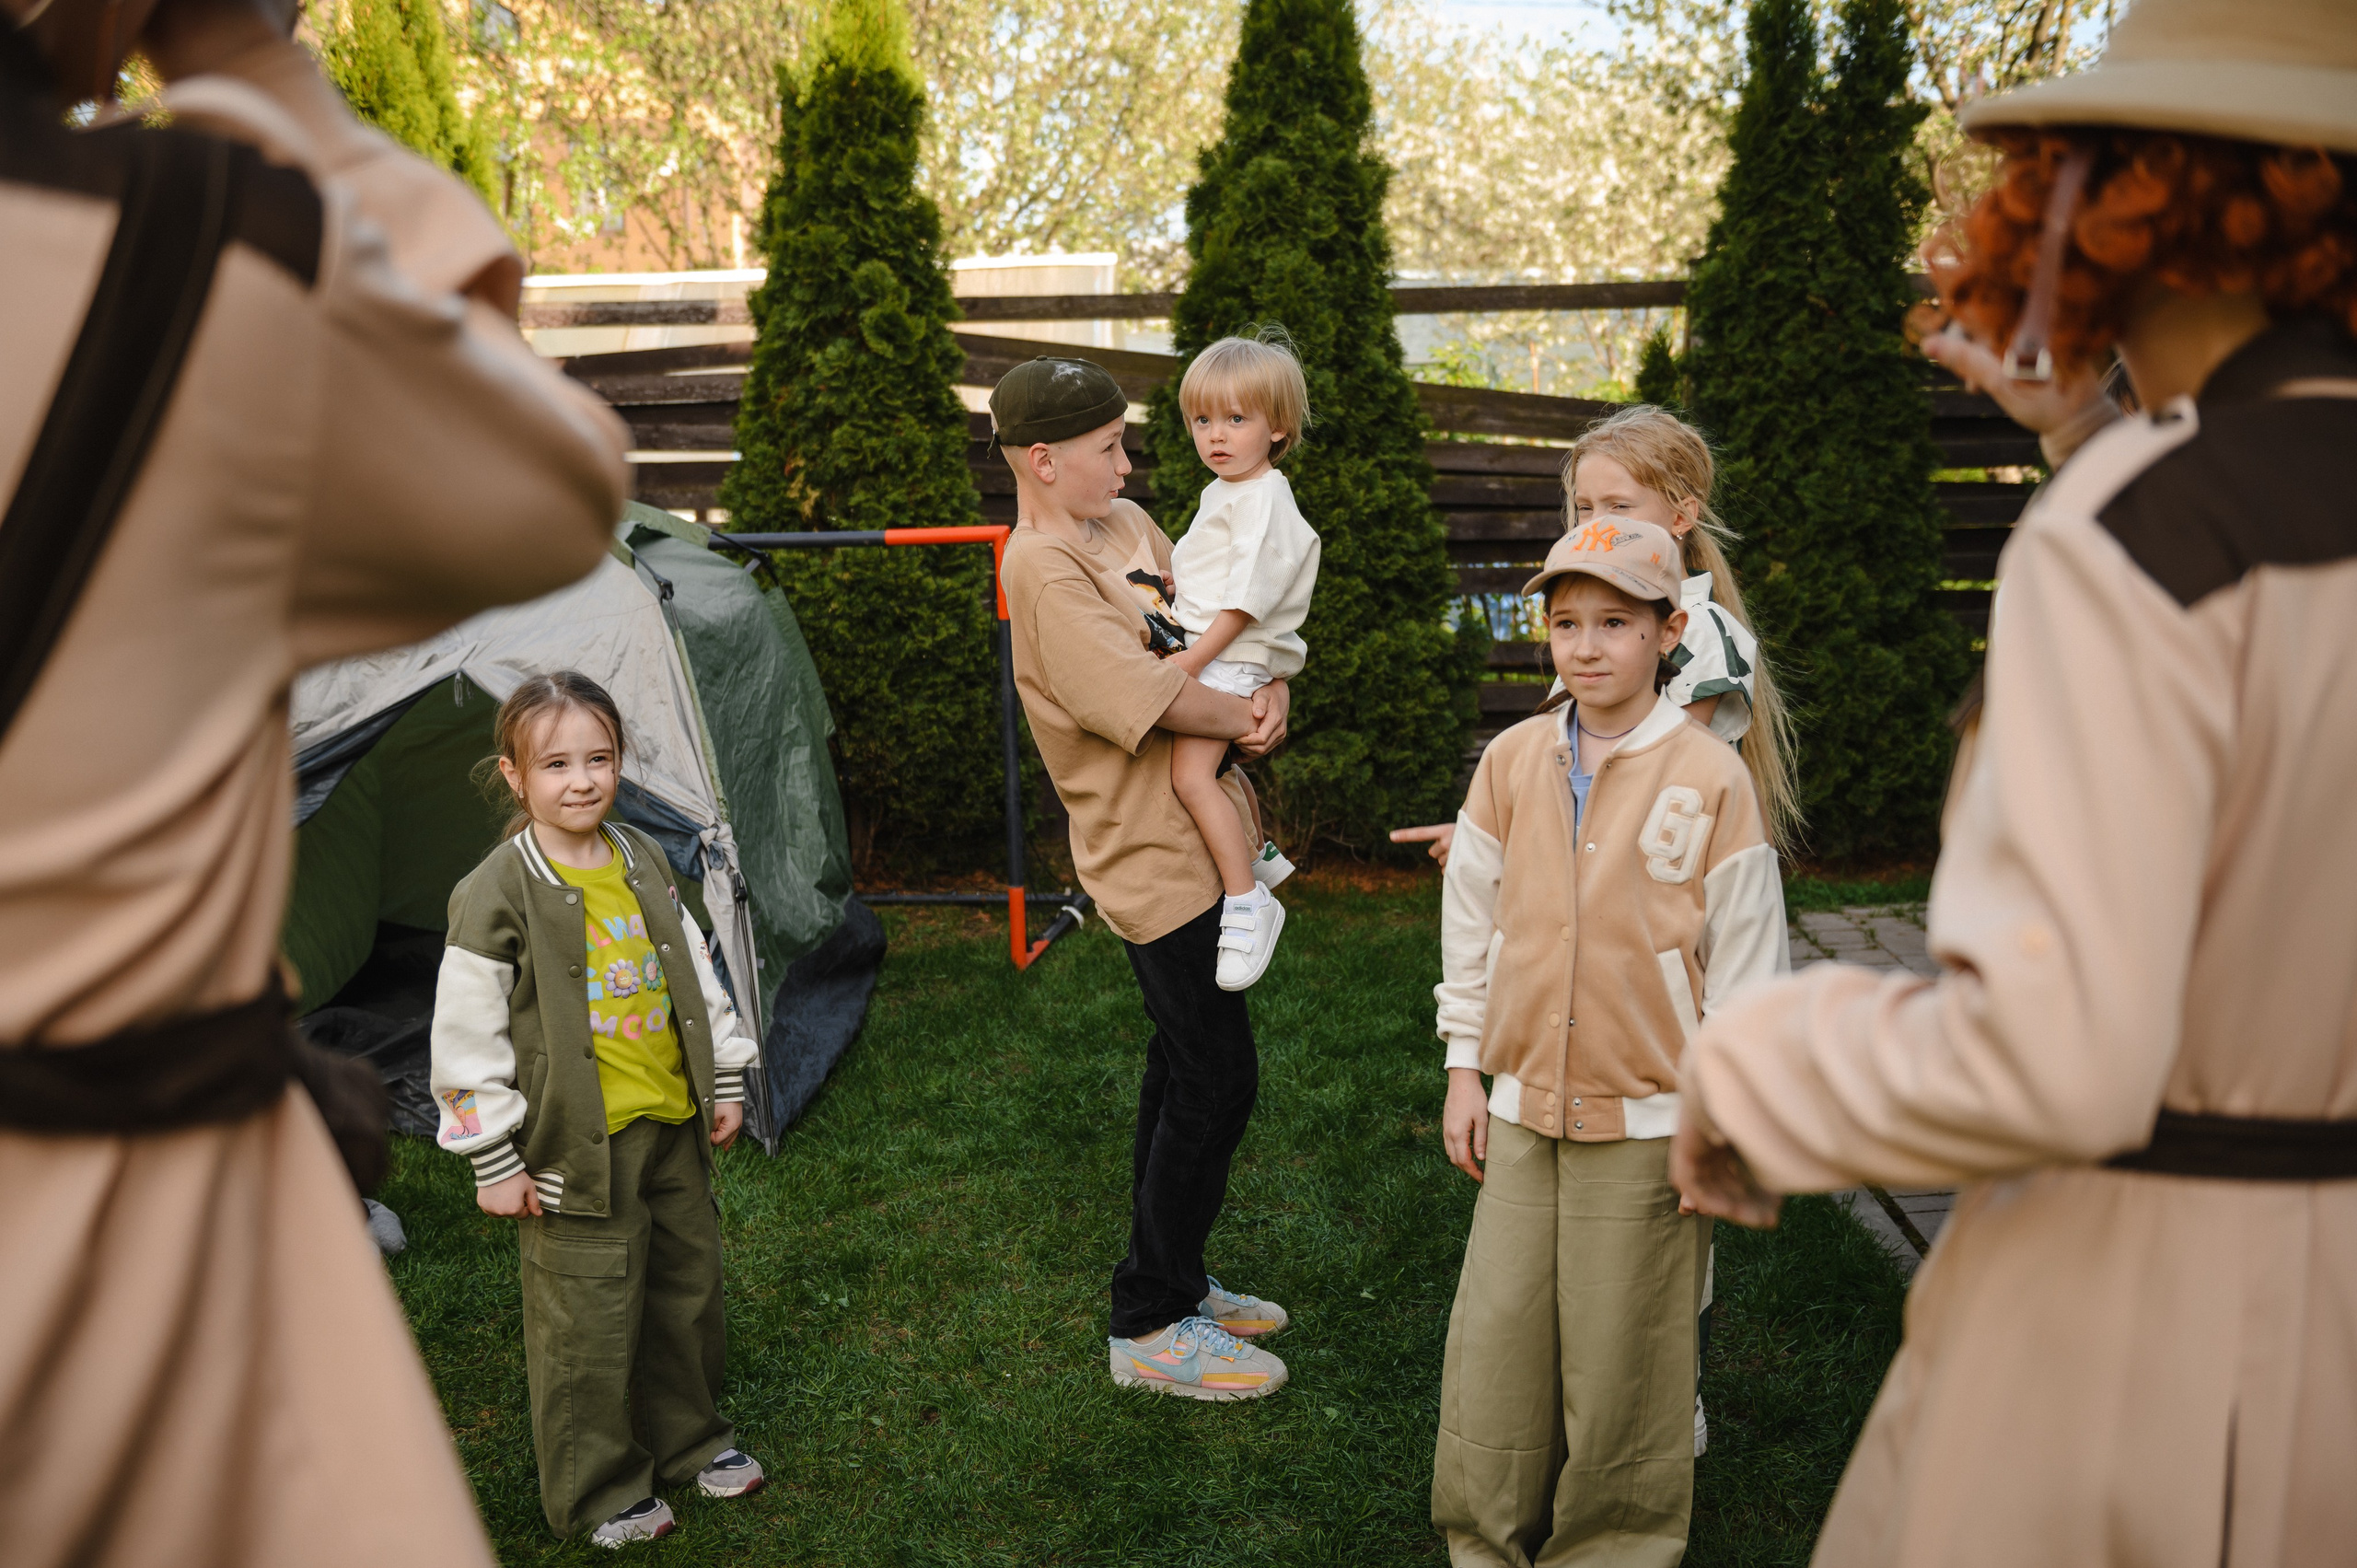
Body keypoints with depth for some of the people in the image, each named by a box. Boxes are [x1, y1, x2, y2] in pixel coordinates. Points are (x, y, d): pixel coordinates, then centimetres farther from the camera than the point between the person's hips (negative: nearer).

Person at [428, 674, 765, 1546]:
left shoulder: (645, 864, 4)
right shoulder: (497, 895, -15)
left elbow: (697, 974, 14)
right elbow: (467, 1035, -13)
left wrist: (725, 1081, 13)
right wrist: (495, 1160, -11)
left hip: (673, 1125, 6)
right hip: (576, 1147, -6)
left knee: (688, 1287, 18)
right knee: (589, 1322, 4)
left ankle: (688, 1439, 39)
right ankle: (599, 1491, 23)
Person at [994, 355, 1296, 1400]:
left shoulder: (1127, 525, 10)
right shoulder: (1042, 567, -18)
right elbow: (1139, 695, -25)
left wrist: (1270, 692, -7)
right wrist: (1240, 717, -10)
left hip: (1191, 836, 10)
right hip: (1152, 856, -10)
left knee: (1185, 1068, 18)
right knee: (1216, 1079, -5)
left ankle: (1175, 1285, 33)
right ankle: (1148, 1330, 8)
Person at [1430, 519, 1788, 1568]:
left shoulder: (1710, 777, -9)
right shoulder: (1512, 761, 2)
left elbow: (1744, 960, -4)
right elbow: (1471, 921, 10)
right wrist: (1465, 1070, 9)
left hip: (1646, 1122, -3)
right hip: (1522, 1108, 3)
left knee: (1619, 1360, 7)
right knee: (1495, 1343, 8)